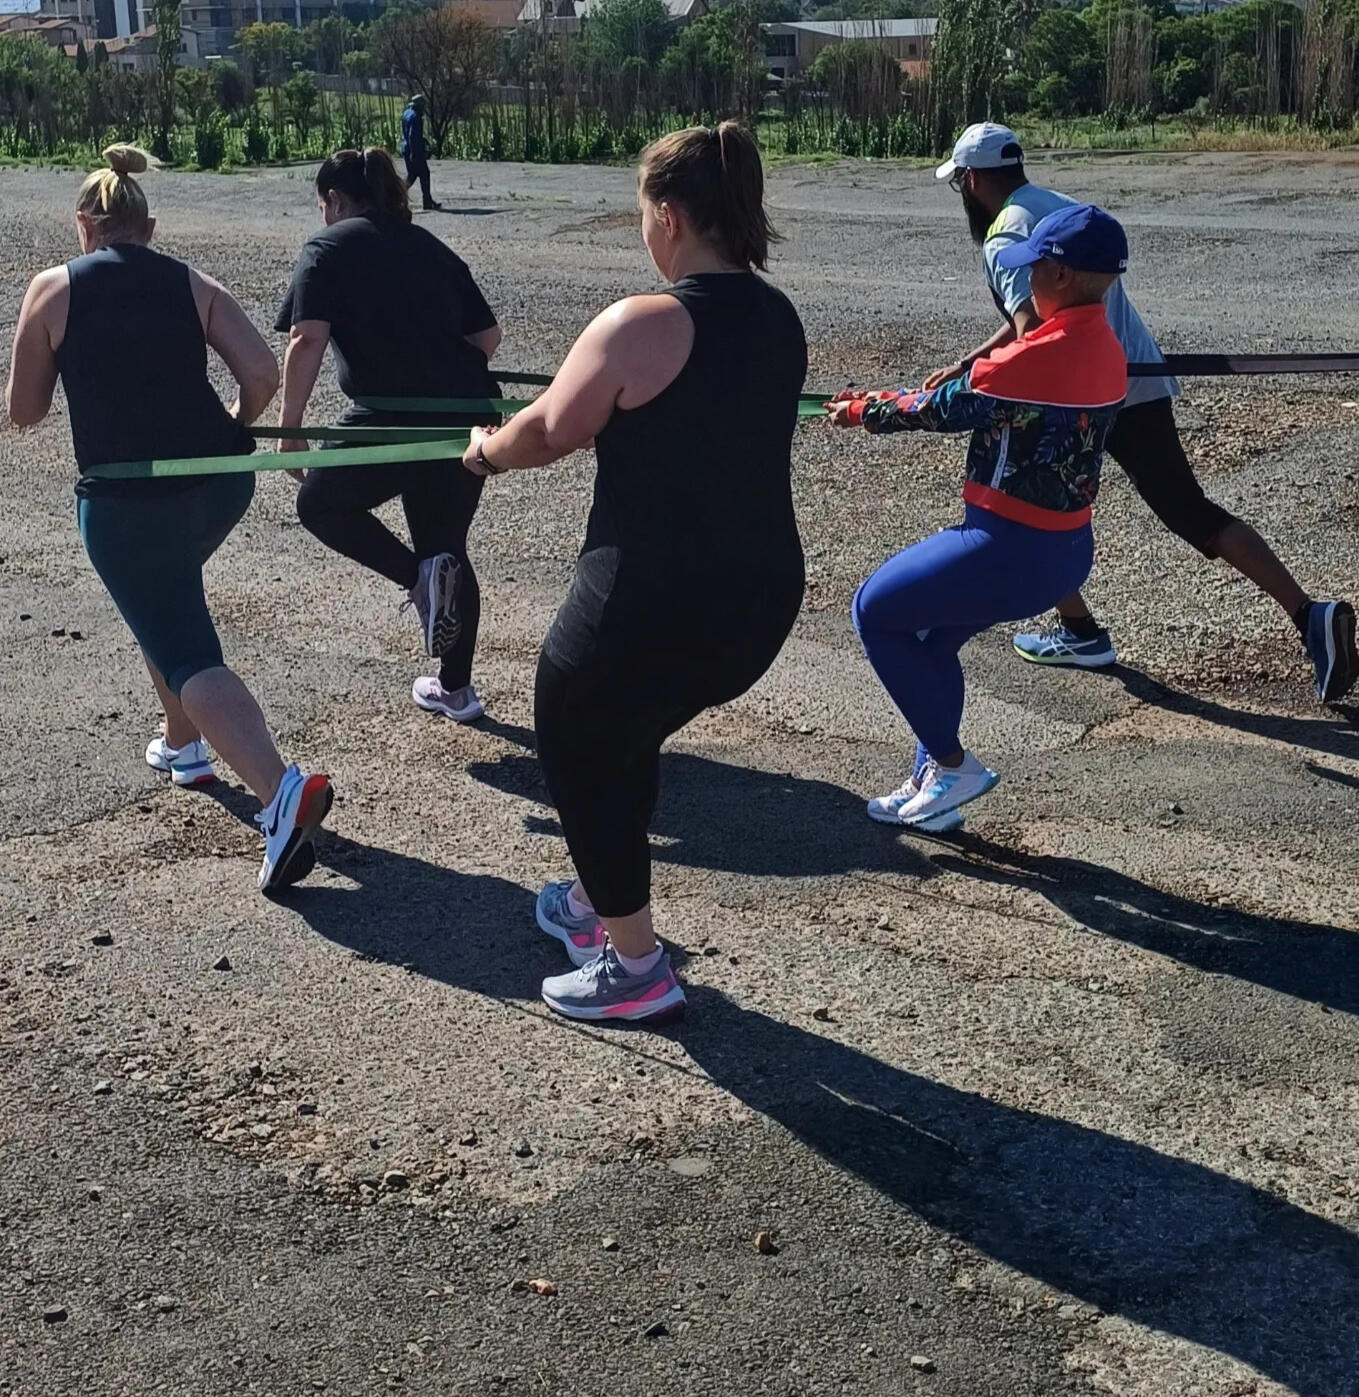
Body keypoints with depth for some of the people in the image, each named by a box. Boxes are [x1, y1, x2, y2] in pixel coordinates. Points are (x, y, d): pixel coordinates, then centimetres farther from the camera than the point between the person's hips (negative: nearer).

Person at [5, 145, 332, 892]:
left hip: (127, 497, -5)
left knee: (190, 658, -4)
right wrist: (233, 429, 13)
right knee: (165, 603, 33)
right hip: (220, 479, 5)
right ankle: (183, 745, 39)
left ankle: (281, 790, -25)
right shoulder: (193, 284, 6)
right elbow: (264, 373, -6)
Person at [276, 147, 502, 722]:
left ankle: (421, 575, -3)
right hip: (469, 419, 6)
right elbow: (487, 335, 15)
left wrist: (290, 425, -7)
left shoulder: (328, 247, 2)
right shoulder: (431, 247, 18)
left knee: (321, 503, 19)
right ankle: (456, 690, 30)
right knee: (448, 548, 22)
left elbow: (307, 339, -11)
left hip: (392, 420, -6)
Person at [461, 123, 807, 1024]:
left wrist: (487, 451, 14)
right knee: (628, 741, 29)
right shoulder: (781, 320, 4)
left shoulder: (642, 326, -18)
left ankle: (637, 970, 24)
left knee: (576, 754, 17)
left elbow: (547, 433, -6)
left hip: (649, 605, -7)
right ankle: (599, 902, 47)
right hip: (760, 602, 8)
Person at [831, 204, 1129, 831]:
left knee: (875, 612, 8)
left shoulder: (1036, 357, -24)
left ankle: (952, 765, 11)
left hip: (1012, 553, -9)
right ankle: (931, 786, 29)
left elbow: (942, 409, -10)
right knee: (931, 640, 23)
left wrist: (863, 410, 7)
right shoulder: (1105, 348, 4)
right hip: (1067, 547, 9)